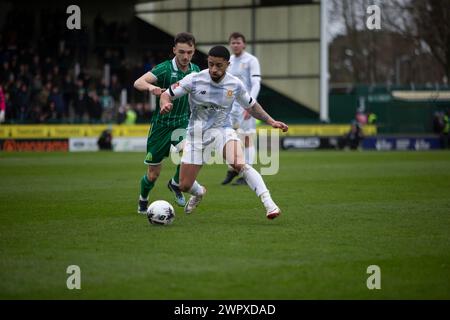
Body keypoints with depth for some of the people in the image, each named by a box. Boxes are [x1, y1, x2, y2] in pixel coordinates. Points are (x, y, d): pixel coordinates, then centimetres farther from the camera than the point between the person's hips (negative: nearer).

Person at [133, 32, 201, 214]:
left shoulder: (195, 70, 0)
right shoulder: (165, 68, -16)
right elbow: (138, 83, -31)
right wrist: (151, 87, -51)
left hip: (183, 122, 3)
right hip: (161, 124, -3)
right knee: (153, 174, 3)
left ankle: (176, 183, 1)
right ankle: (143, 201, 36)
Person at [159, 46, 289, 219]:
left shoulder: (235, 84, -7)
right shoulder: (194, 80, -13)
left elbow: (251, 106, 11)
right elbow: (166, 95, -8)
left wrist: (271, 121, 2)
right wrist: (165, 104, -31)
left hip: (222, 130, -1)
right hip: (196, 133, 1)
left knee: (239, 164, -32)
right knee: (184, 185, 3)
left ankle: (268, 203, -32)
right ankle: (199, 192, 42)